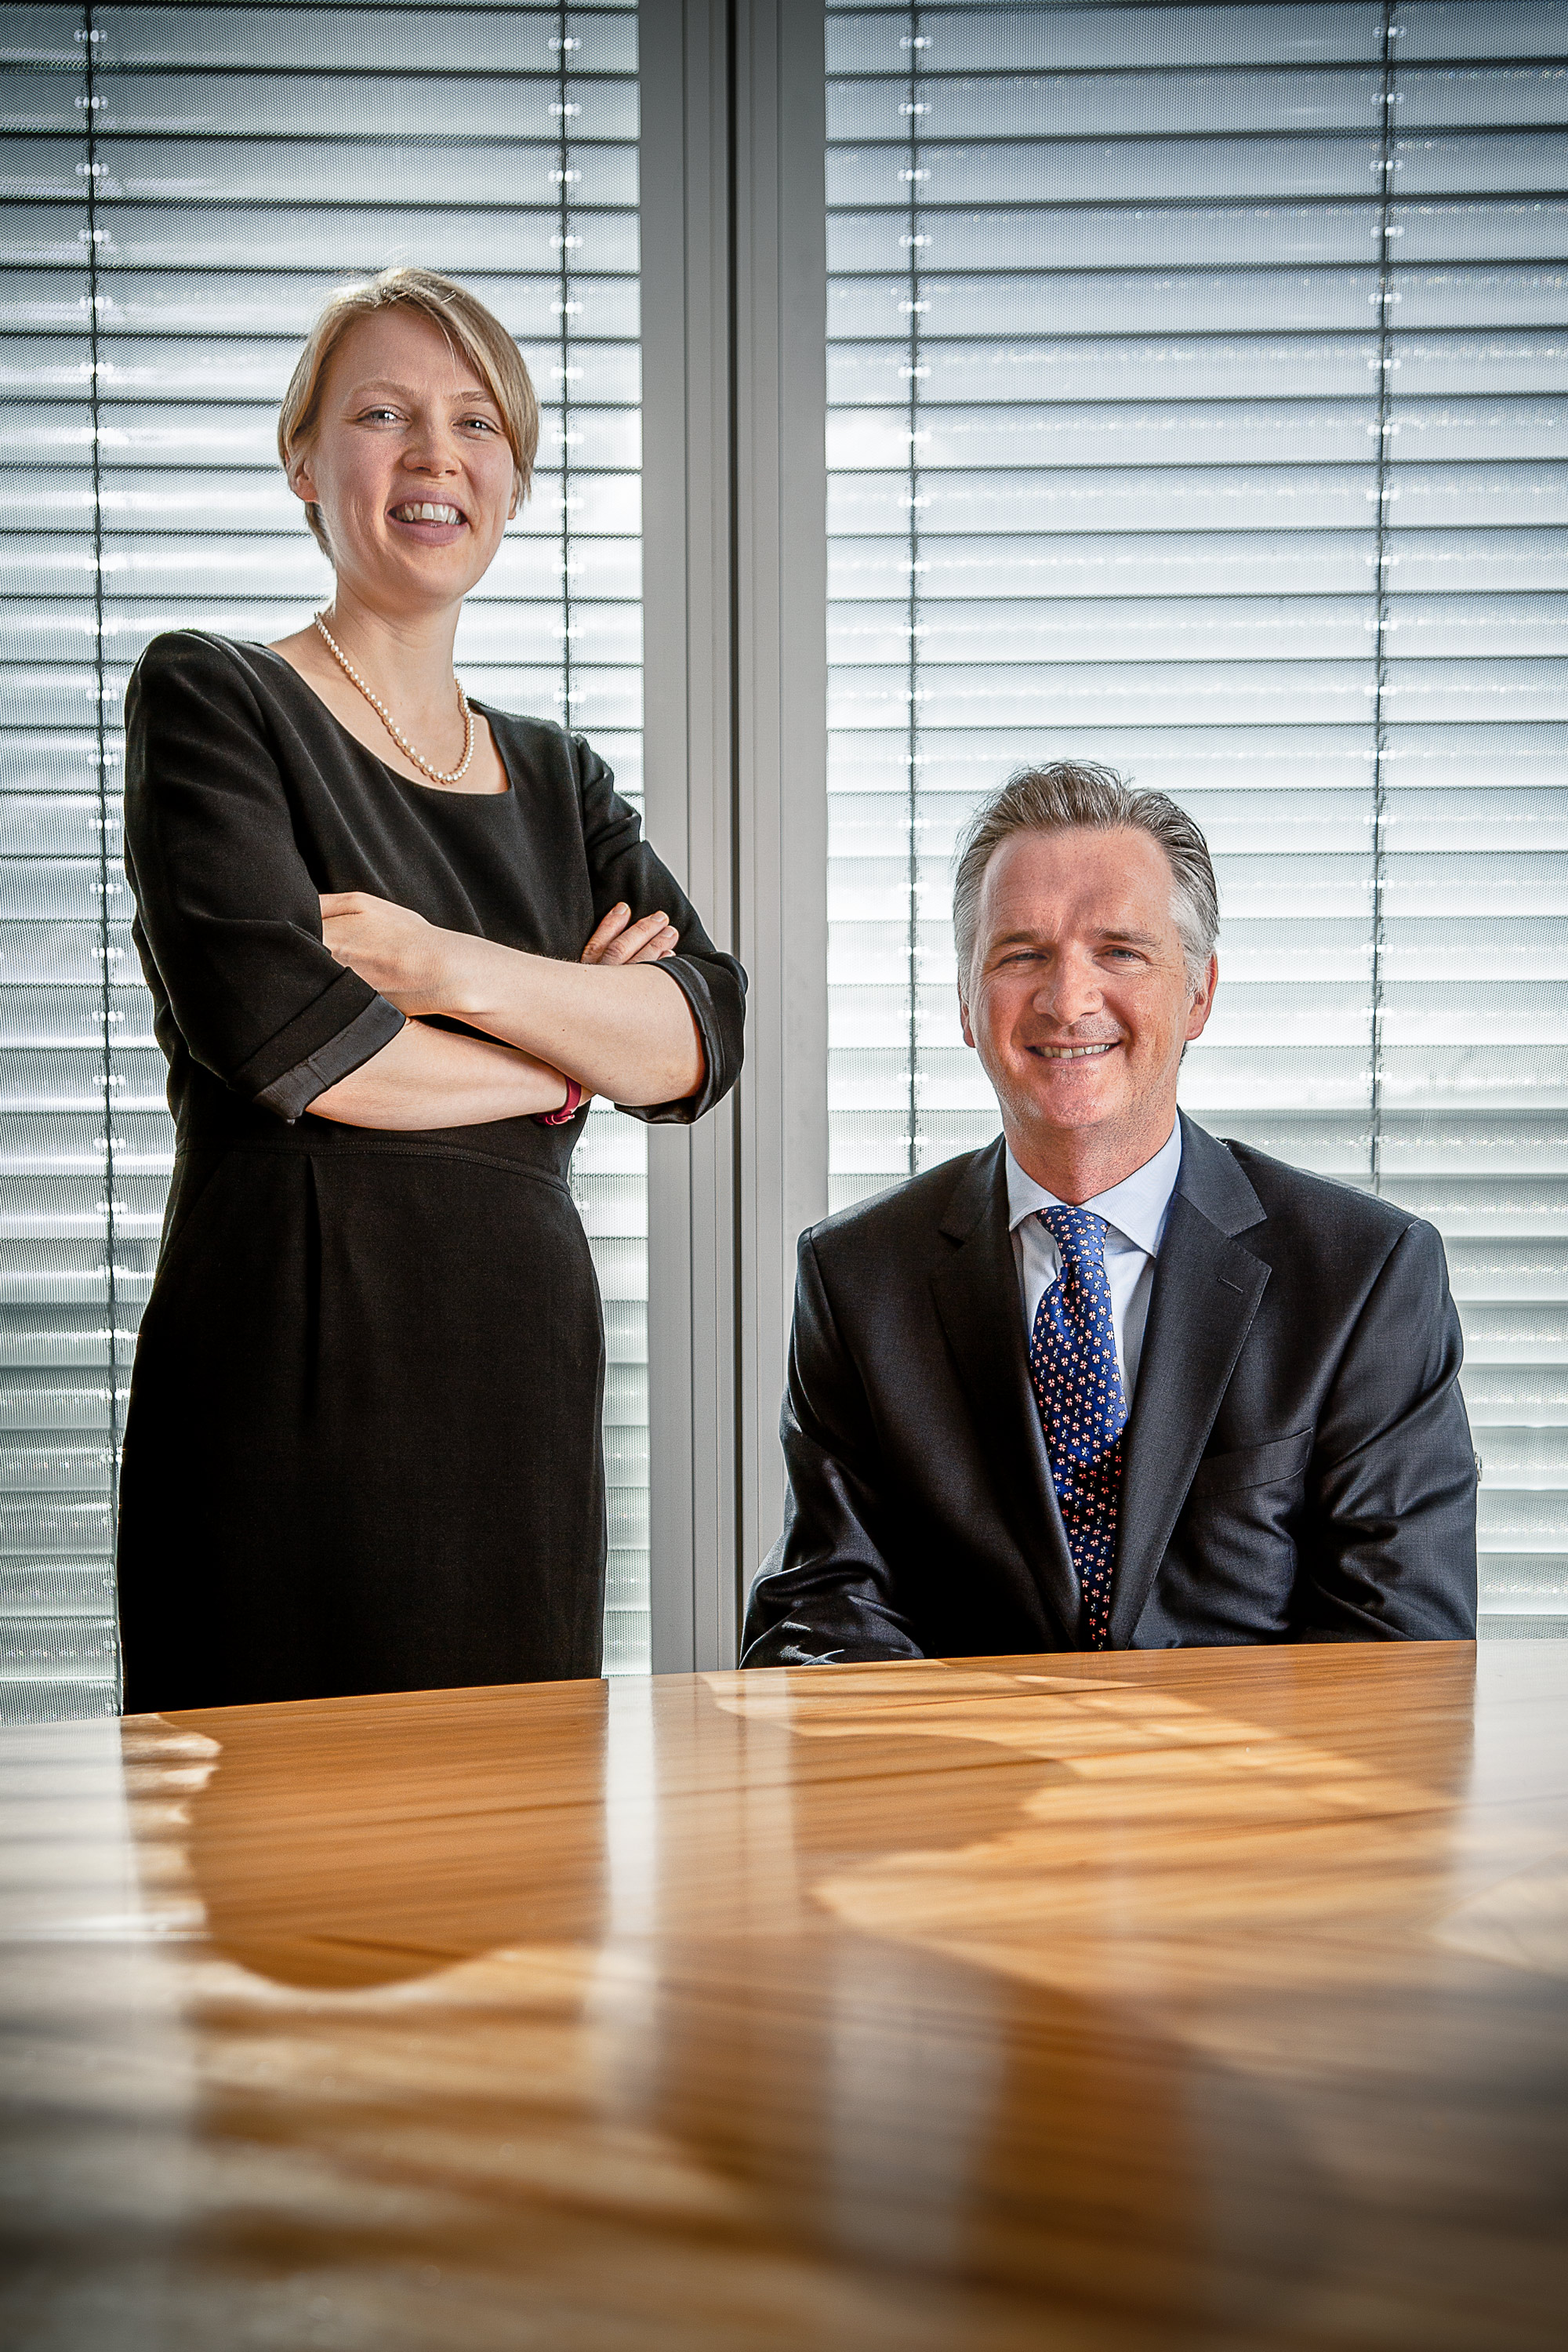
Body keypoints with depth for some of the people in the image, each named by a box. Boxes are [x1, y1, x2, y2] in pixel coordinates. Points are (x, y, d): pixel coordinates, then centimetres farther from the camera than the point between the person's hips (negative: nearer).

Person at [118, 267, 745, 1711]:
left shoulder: (559, 779, 17)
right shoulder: (210, 700, 1)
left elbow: (706, 1040, 2)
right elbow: (279, 1034, -14)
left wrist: (449, 968, -13)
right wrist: (565, 1054, -1)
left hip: (527, 1383, 5)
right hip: (295, 1373, -5)